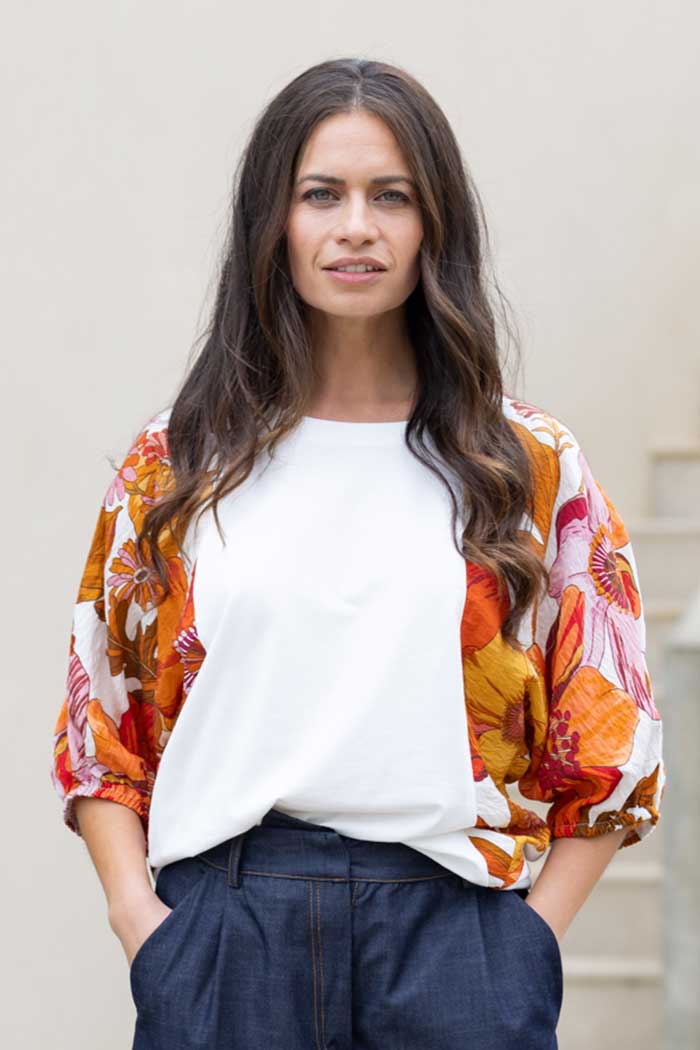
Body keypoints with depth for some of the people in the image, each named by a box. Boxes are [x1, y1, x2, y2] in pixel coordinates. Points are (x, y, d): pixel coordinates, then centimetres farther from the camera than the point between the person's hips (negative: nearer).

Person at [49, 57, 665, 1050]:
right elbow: (98, 721, 10)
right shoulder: (176, 465, 8)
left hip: (454, 935, 0)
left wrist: (523, 940, -3)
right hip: (224, 924, 1)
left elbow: (611, 748, 6)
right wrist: (136, 910, -2)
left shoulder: (533, 466, 6)